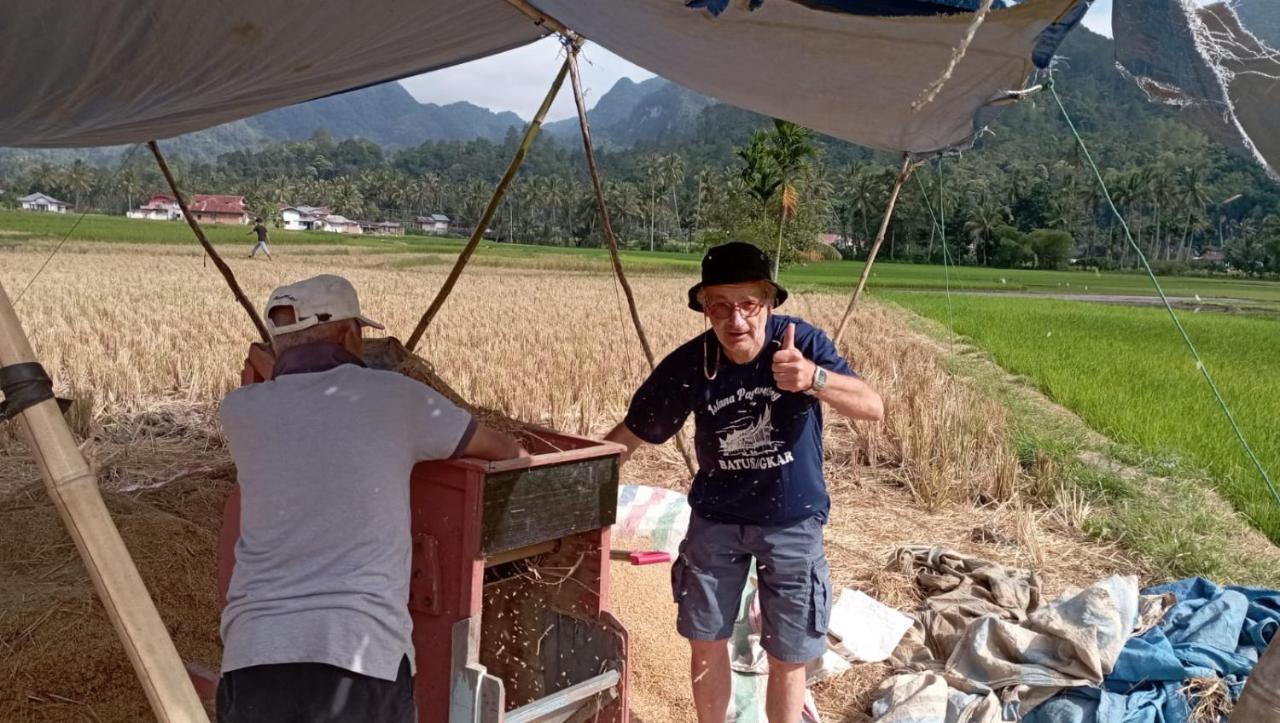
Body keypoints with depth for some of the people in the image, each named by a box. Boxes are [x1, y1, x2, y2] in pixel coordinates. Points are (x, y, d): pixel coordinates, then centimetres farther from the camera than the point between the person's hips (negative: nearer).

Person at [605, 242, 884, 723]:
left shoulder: (802, 342, -19)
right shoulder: (689, 363, -15)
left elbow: (873, 407, -30)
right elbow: (632, 433, -4)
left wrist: (814, 378, -49)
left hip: (792, 522, -1)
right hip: (715, 518, 2)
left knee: (787, 658, 7)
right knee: (706, 645, 12)